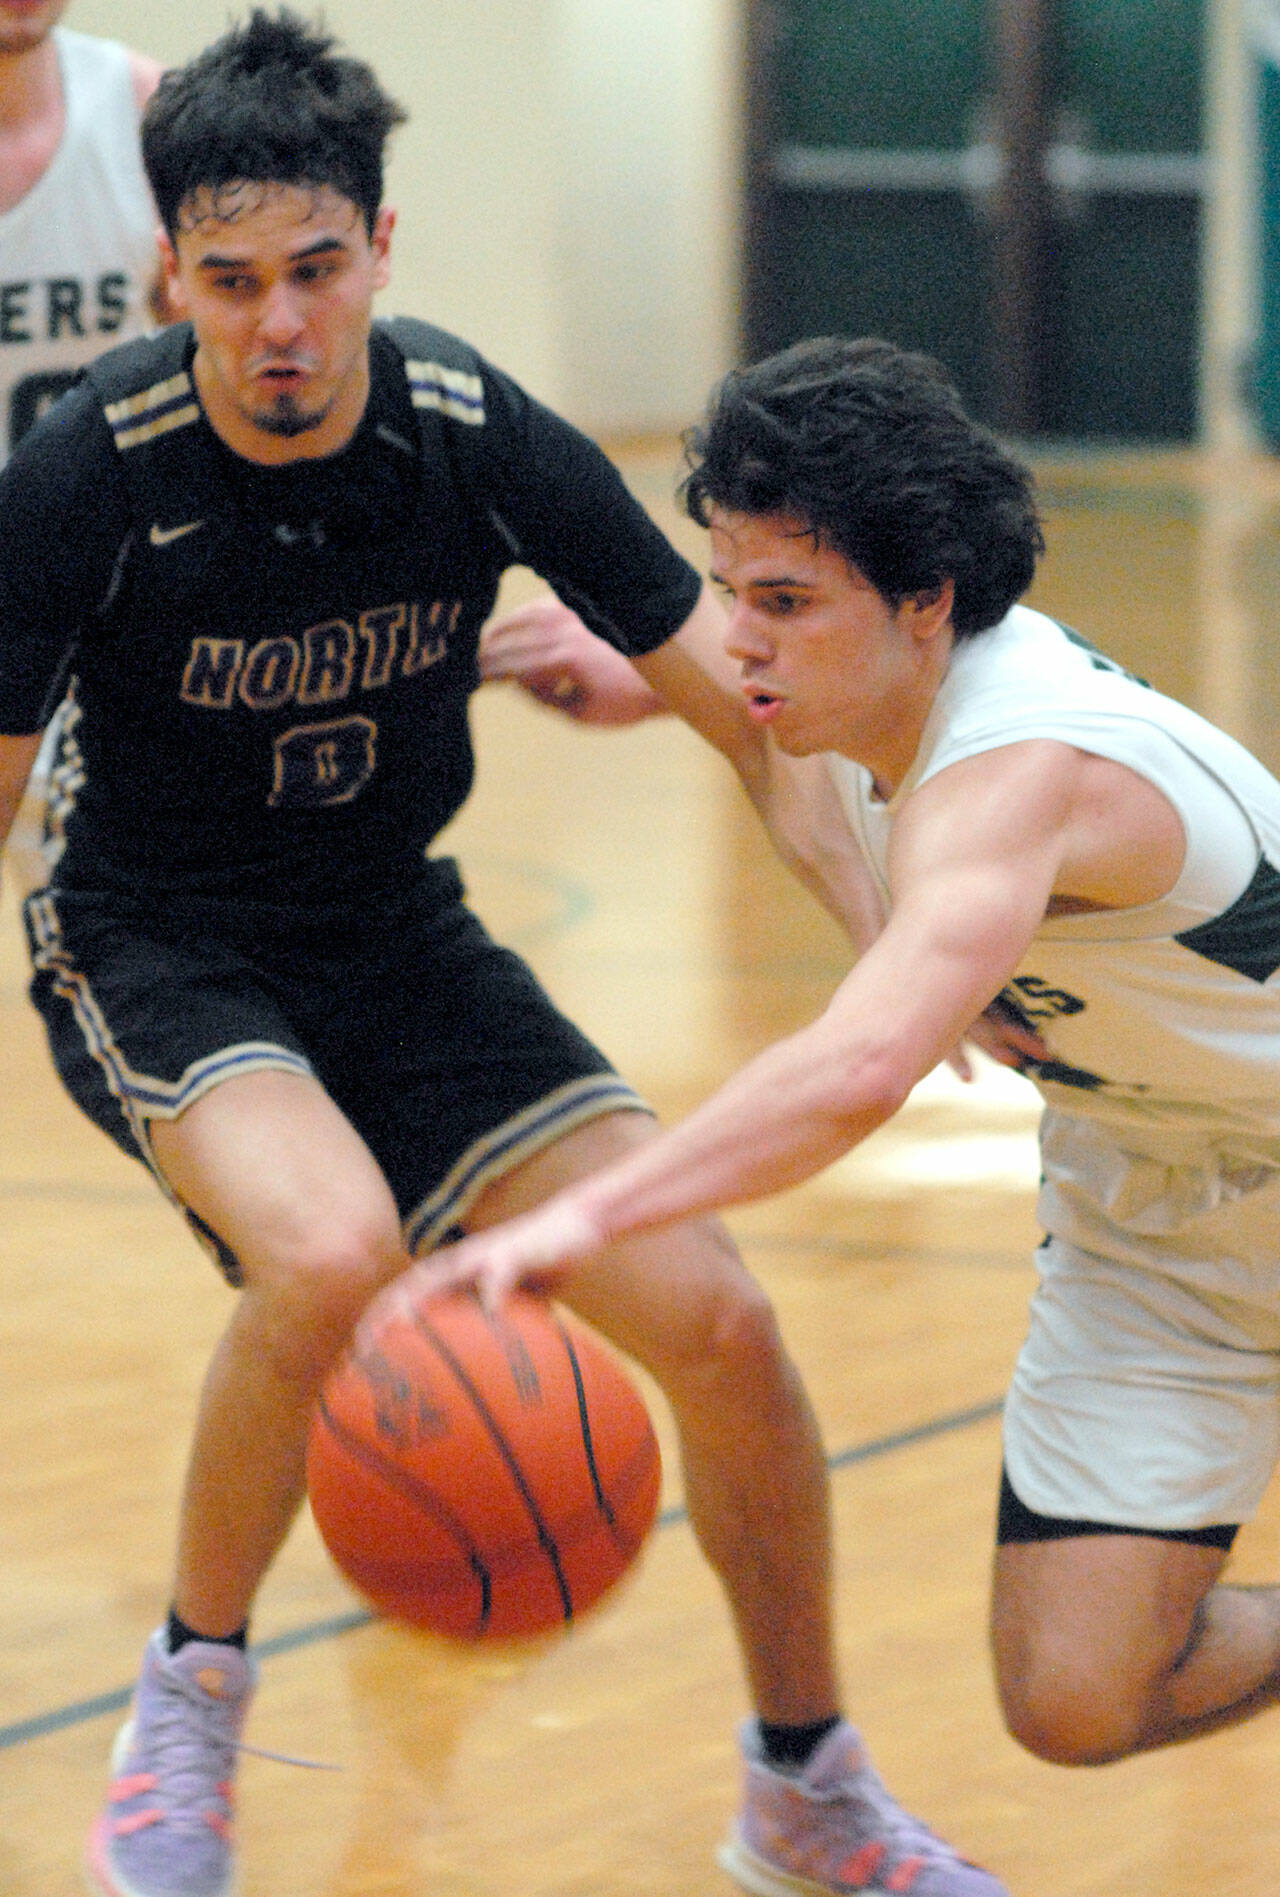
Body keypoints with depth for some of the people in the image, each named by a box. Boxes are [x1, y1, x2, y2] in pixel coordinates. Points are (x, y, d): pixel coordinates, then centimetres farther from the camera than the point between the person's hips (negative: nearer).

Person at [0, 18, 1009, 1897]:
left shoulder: (479, 436, -15)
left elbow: (752, 699, -7)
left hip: (395, 938, 4)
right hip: (156, 948, -4)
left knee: (718, 1326, -6)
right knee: (330, 1248, -35)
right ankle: (191, 1701, -10)